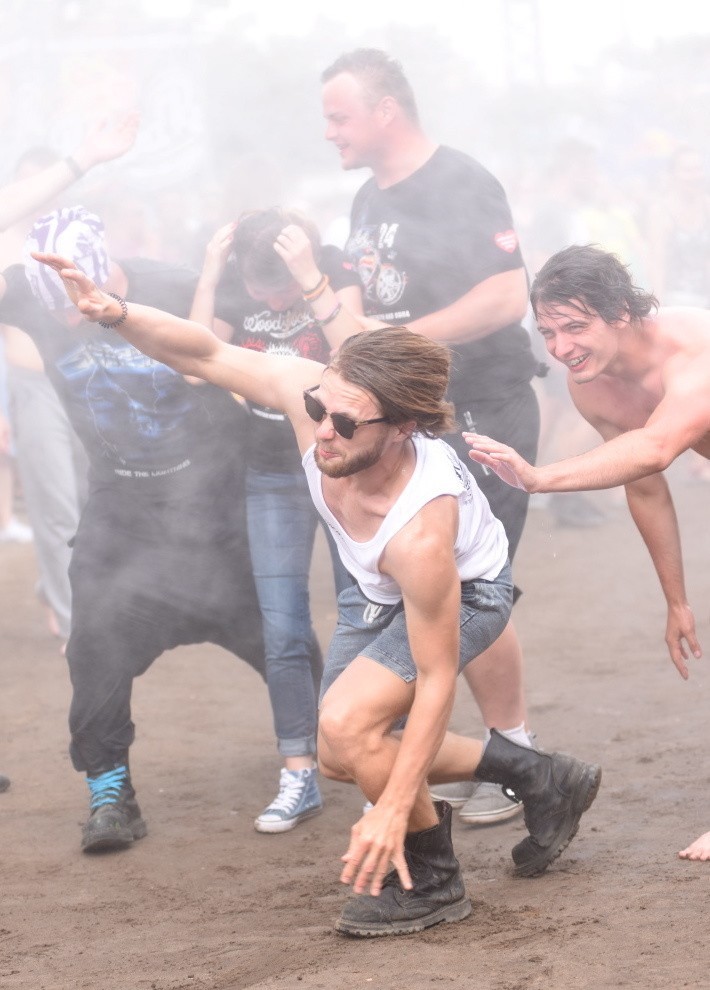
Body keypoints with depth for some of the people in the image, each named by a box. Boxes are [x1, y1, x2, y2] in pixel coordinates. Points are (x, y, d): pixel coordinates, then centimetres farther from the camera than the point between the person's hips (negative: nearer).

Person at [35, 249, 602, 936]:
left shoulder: (421, 529, -46)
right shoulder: (312, 394, -35)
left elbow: (436, 678, -36)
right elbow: (205, 354, -20)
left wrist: (393, 809, -33)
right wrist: (115, 313, -38)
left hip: (463, 590, -8)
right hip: (376, 589, 8)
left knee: (346, 724, -28)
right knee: (341, 761, 14)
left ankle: (431, 881, -4)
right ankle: (532, 775, 31)